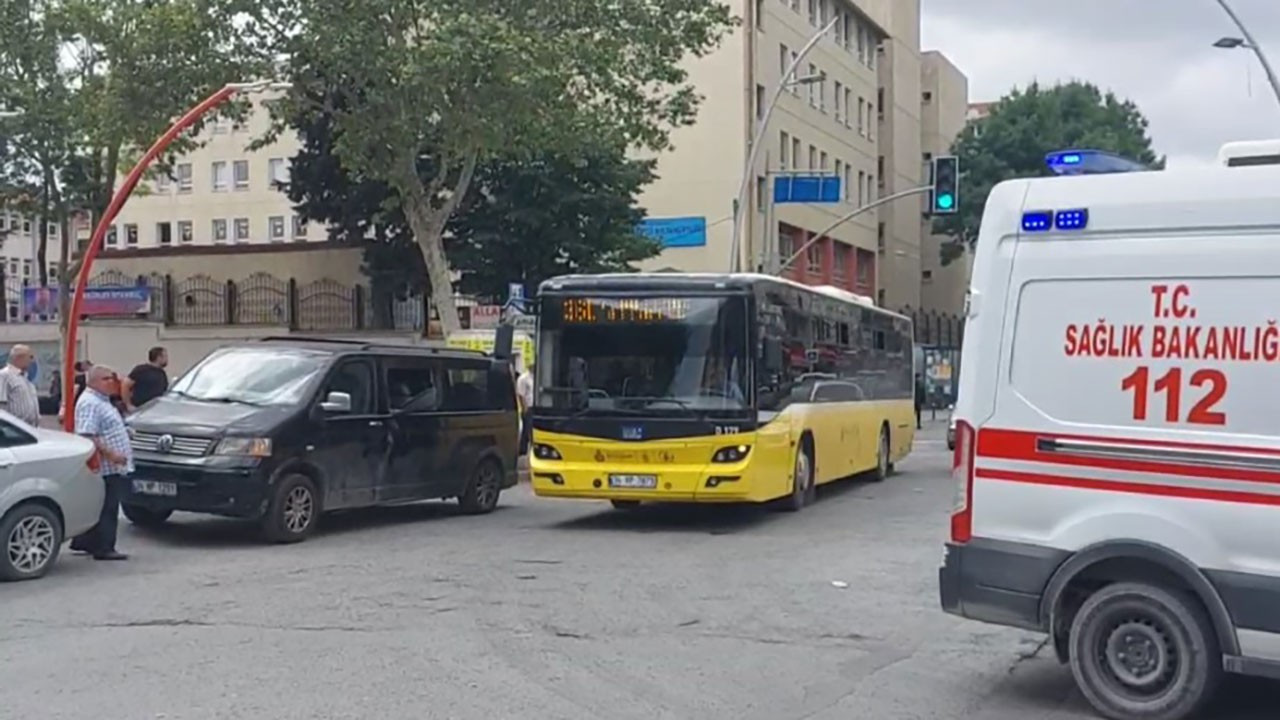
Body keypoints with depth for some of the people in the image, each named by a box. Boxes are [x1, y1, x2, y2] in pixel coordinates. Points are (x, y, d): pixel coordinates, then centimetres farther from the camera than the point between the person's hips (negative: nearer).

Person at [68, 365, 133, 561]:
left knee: (103, 508, 16)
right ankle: (104, 548, -3)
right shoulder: (89, 403, -14)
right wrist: (110, 454, -25)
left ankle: (84, 542, 26)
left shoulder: (101, 400, 19)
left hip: (114, 467, 11)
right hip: (105, 467, -11)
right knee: (106, 508, -7)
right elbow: (87, 436, -23)